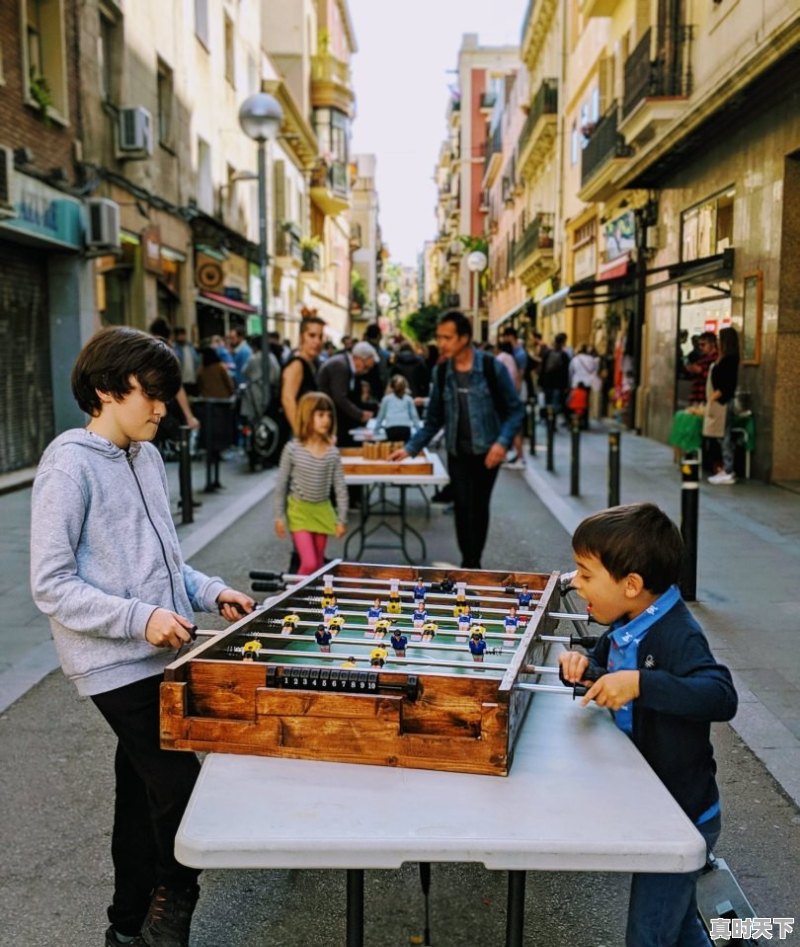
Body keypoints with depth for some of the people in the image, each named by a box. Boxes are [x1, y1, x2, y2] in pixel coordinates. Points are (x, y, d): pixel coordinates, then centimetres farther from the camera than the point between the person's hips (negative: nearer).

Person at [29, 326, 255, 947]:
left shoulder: (147, 456, 11)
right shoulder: (69, 465, -14)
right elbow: (51, 586, -16)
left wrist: (209, 591, 5)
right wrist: (140, 618, -22)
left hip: (162, 655, 8)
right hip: (117, 664, -8)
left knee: (144, 790, 17)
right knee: (179, 785, -9)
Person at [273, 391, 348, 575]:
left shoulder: (333, 453, -4)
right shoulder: (293, 449, -12)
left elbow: (340, 488, 1)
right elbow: (281, 485, -5)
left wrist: (341, 519, 0)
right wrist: (279, 516, -5)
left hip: (322, 511, 3)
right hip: (299, 510, -3)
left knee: (319, 564, 12)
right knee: (309, 563, -10)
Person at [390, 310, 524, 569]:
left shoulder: (492, 368, -10)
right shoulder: (441, 372, 2)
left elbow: (515, 409, -6)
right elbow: (434, 419, 8)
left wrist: (502, 442, -19)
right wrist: (410, 448, 2)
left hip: (487, 451, -2)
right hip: (457, 452, 2)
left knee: (479, 507, 8)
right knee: (463, 507, -6)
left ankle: (473, 564, 23)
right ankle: (469, 564, 0)